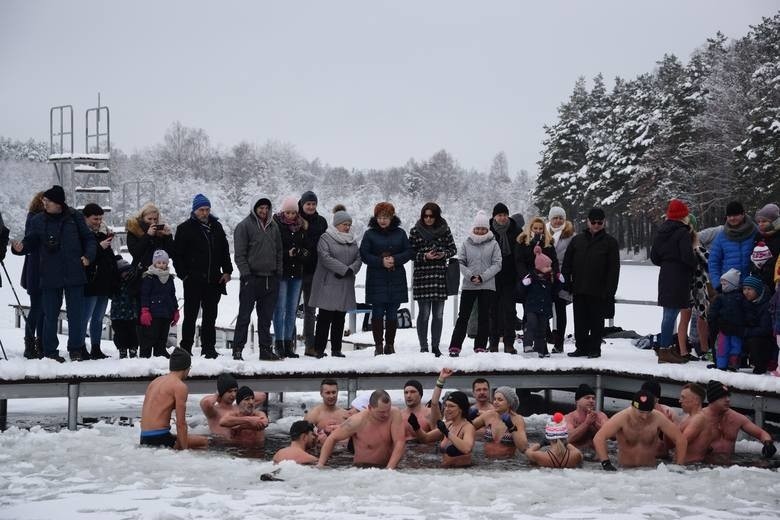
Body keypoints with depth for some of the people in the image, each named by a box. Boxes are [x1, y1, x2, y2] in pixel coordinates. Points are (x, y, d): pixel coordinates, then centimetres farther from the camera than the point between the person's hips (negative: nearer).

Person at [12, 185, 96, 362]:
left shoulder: (75, 217, 1)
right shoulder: (37, 221, 1)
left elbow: (88, 239, 8)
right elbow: (31, 243, 3)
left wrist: (88, 255, -7)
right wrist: (21, 248, -18)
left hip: (74, 275, 0)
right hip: (50, 276, 0)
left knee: (76, 314, 3)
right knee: (50, 315, 5)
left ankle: (75, 349, 14)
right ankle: (50, 351, 13)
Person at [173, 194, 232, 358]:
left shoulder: (216, 226, 12)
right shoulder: (185, 228, -2)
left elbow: (225, 250, 17)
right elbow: (177, 254, -2)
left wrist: (227, 271, 7)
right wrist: (183, 274, -9)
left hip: (213, 280, 4)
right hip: (193, 281, -4)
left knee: (210, 317, 9)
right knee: (190, 316, 1)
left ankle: (209, 348, 15)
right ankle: (186, 349, 7)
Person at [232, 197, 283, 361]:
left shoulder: (273, 226, 13)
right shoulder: (244, 226, -4)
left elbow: (279, 251, 19)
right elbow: (239, 254, -7)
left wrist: (278, 272, 9)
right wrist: (246, 274, -14)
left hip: (271, 278, 5)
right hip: (252, 278, -5)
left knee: (266, 317, 9)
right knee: (244, 316, -3)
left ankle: (265, 349, 14)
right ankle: (238, 349, 1)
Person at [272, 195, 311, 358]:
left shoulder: (301, 227, 10)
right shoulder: (276, 225, -5)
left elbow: (308, 247, 13)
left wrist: (303, 252, -8)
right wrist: (288, 254, -18)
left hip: (296, 273, 5)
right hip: (281, 272, -5)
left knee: (292, 309, 8)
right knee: (280, 308, -5)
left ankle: (288, 343, 13)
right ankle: (278, 343, -2)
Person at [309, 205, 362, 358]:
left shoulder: (352, 240, 16)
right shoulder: (325, 238, -3)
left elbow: (358, 259, 10)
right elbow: (326, 258, -16)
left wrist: (351, 269, -11)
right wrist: (344, 269, -19)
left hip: (346, 286, 6)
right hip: (328, 284, -6)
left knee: (340, 318, 8)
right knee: (325, 317, -5)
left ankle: (336, 349, 13)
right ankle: (319, 349, -2)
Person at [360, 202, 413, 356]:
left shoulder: (400, 233, 9)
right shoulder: (370, 234, 3)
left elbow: (409, 252, 5)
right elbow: (364, 255, -2)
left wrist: (395, 259, -12)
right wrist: (381, 262, -15)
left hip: (396, 279, 2)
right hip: (376, 280, -2)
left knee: (392, 314, 5)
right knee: (377, 313, -2)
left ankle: (390, 345, 12)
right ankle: (378, 345, 3)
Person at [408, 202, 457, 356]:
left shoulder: (444, 230, 6)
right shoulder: (415, 231, 1)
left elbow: (453, 249, 12)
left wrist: (444, 254, -8)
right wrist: (424, 256, -14)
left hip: (440, 275, 2)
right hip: (422, 275, -2)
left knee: (438, 314, 6)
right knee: (424, 313, -2)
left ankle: (435, 346, 15)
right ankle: (423, 347, 5)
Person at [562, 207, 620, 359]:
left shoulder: (610, 242, 2)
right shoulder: (577, 240, 10)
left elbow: (614, 268, -2)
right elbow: (567, 263, 11)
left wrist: (610, 290, -9)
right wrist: (566, 284, 3)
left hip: (599, 291, -3)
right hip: (579, 289, 3)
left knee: (597, 321, 4)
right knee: (580, 321, 7)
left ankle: (594, 348, 12)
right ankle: (581, 347, 15)